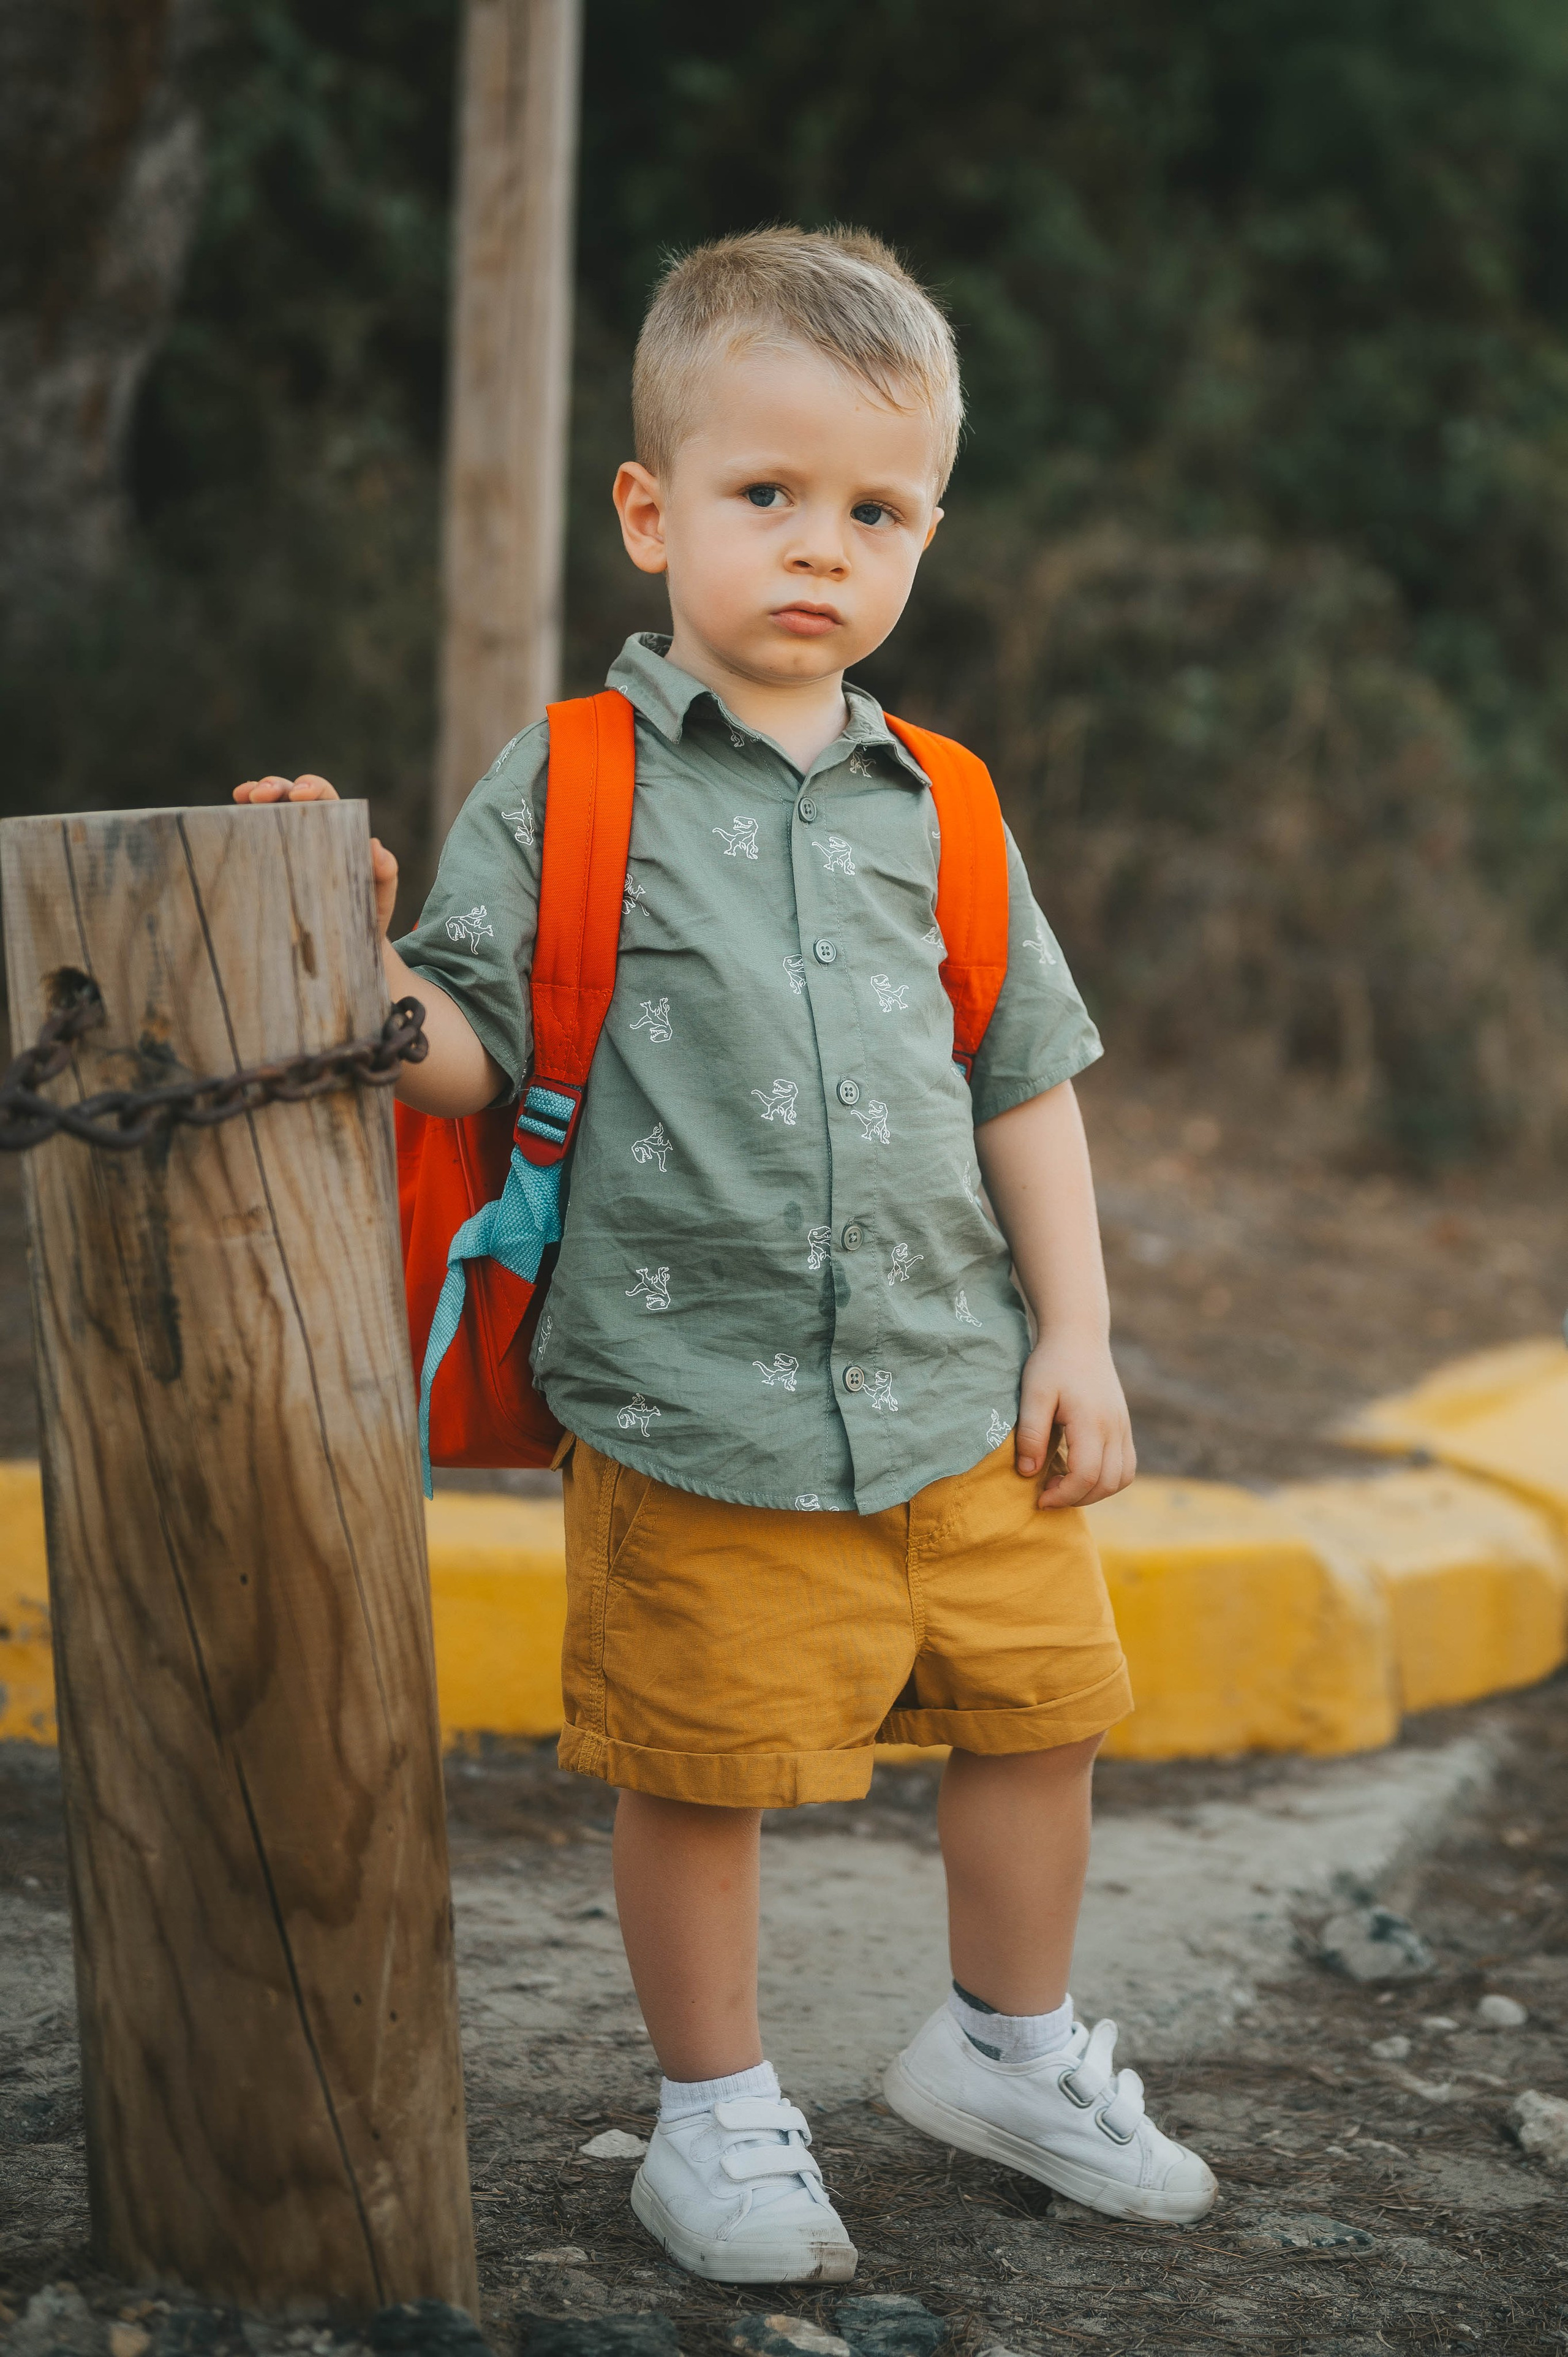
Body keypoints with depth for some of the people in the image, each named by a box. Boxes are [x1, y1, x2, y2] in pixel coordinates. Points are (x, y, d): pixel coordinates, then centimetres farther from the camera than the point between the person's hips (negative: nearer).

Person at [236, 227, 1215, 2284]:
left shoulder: (938, 813, 8)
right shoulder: (566, 788, -3)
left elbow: (1026, 1083, 12)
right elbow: (471, 1052, -6)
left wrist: (1077, 1333, 7)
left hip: (959, 1386, 4)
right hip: (692, 1401, -4)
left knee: (1037, 1709, 13)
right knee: (704, 1771, 4)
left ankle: (1009, 2046, 36)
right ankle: (719, 2112, 25)